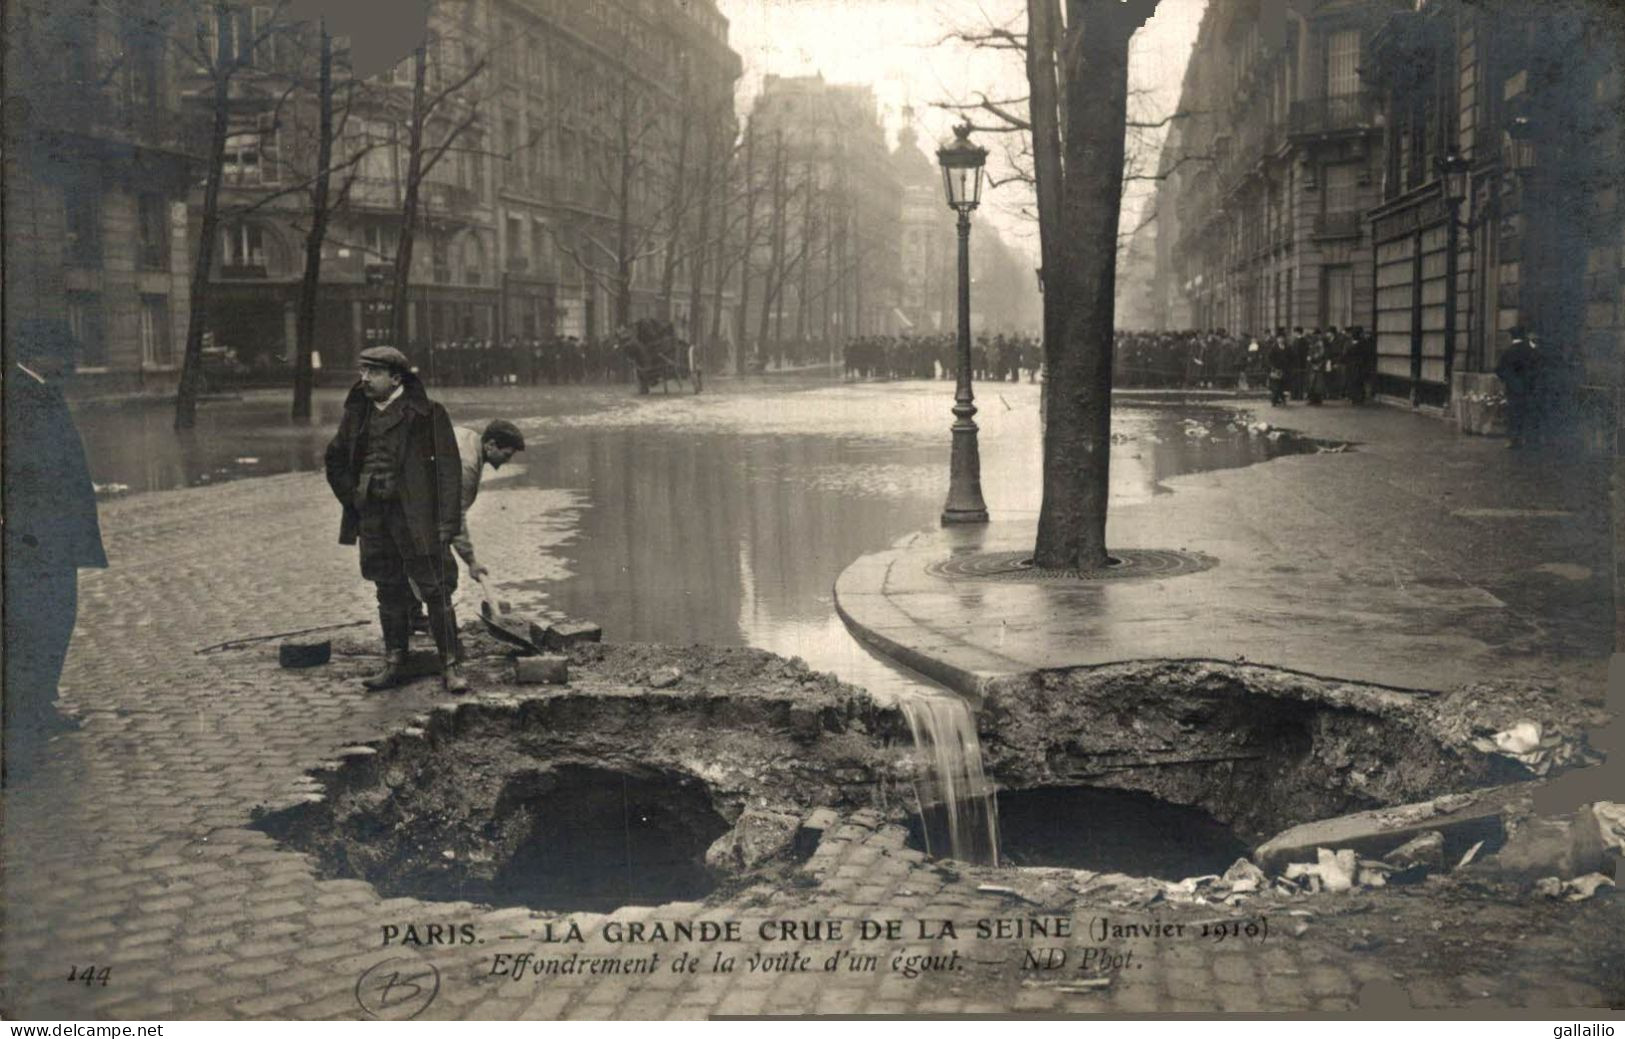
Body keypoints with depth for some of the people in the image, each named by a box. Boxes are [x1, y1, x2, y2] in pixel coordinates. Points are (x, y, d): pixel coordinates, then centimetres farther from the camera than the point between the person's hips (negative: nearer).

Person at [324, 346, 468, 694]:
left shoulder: (426, 414, -6)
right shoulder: (356, 414, 10)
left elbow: (449, 467, -8)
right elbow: (335, 460, 23)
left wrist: (448, 521, -13)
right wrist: (352, 499, 9)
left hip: (416, 516, -5)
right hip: (372, 518, 5)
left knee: (436, 591, -4)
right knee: (389, 593, 12)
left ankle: (451, 666, 3)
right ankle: (394, 663, 21)